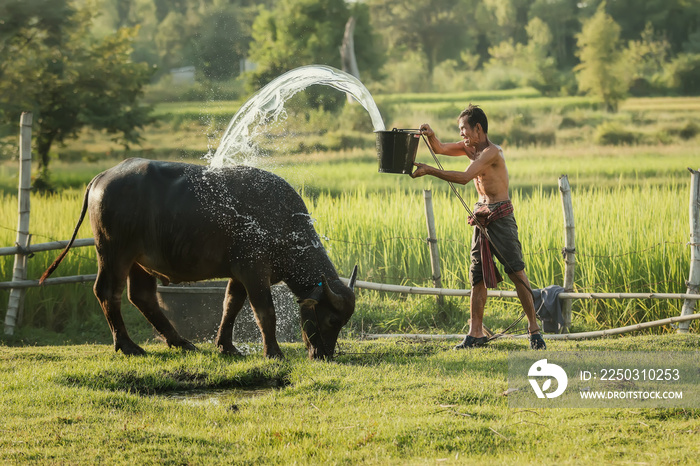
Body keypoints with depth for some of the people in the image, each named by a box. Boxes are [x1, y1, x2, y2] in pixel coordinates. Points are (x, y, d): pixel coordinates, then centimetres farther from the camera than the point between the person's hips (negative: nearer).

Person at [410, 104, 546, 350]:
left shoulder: (491, 152, -18)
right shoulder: (470, 147, 10)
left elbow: (464, 177, -26)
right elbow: (440, 149, 12)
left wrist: (429, 170, -25)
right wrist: (430, 136, -10)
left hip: (500, 216, -9)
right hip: (481, 218, 9)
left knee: (516, 272, -8)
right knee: (478, 276, 5)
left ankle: (534, 328, -5)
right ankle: (476, 332, 6)